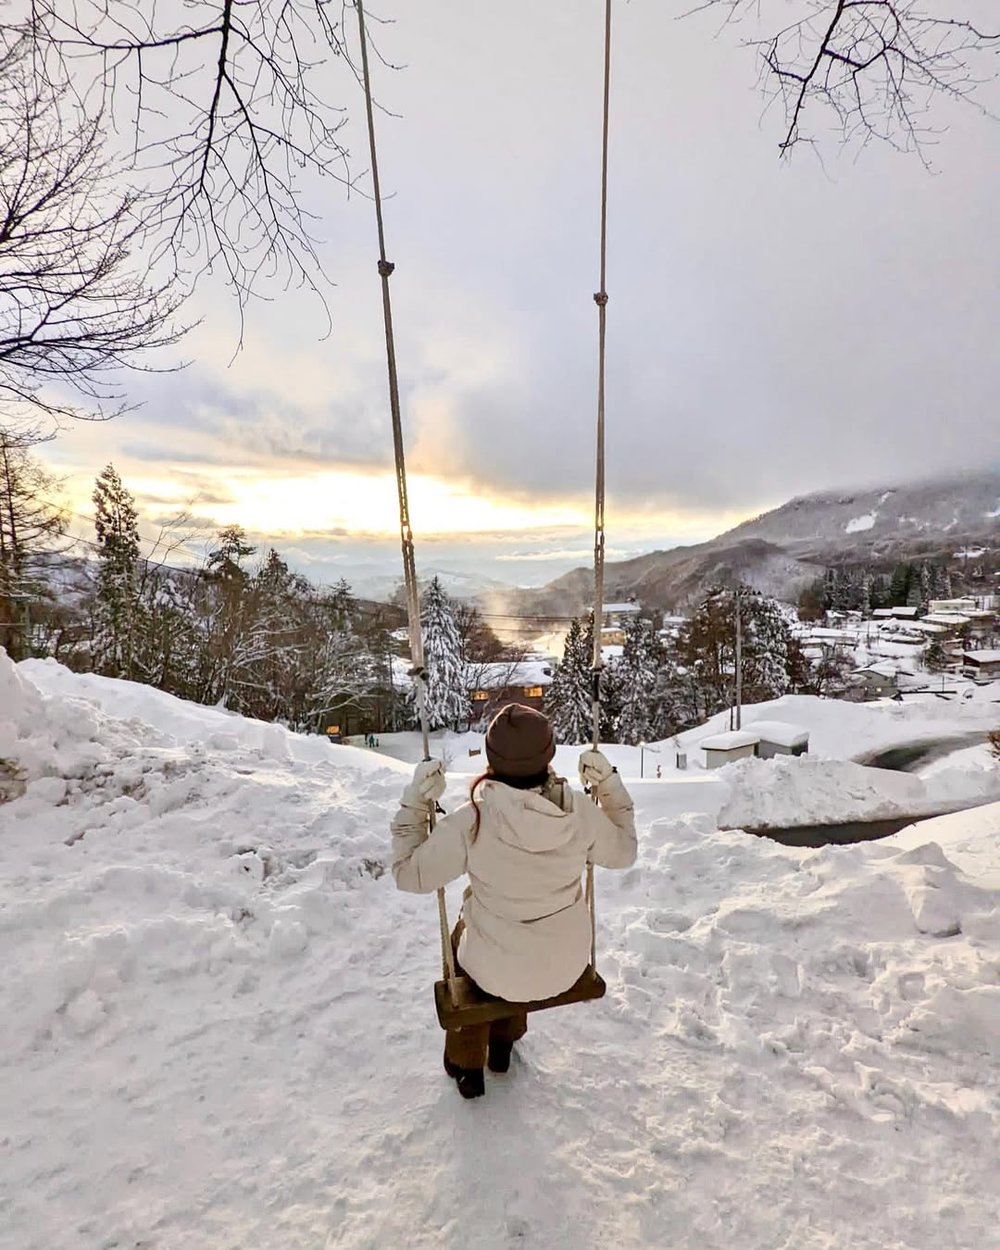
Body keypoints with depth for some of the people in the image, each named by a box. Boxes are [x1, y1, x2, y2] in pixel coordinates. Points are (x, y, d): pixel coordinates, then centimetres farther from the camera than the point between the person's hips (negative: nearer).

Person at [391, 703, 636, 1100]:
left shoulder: (471, 820, -28)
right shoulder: (580, 810, -20)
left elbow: (410, 873, -14)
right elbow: (623, 852, 0)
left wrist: (415, 802, -11)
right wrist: (608, 785, 2)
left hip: (497, 972, -2)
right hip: (567, 966, 3)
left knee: (464, 934, 32)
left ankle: (466, 1064, 44)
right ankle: (504, 1042, 51)